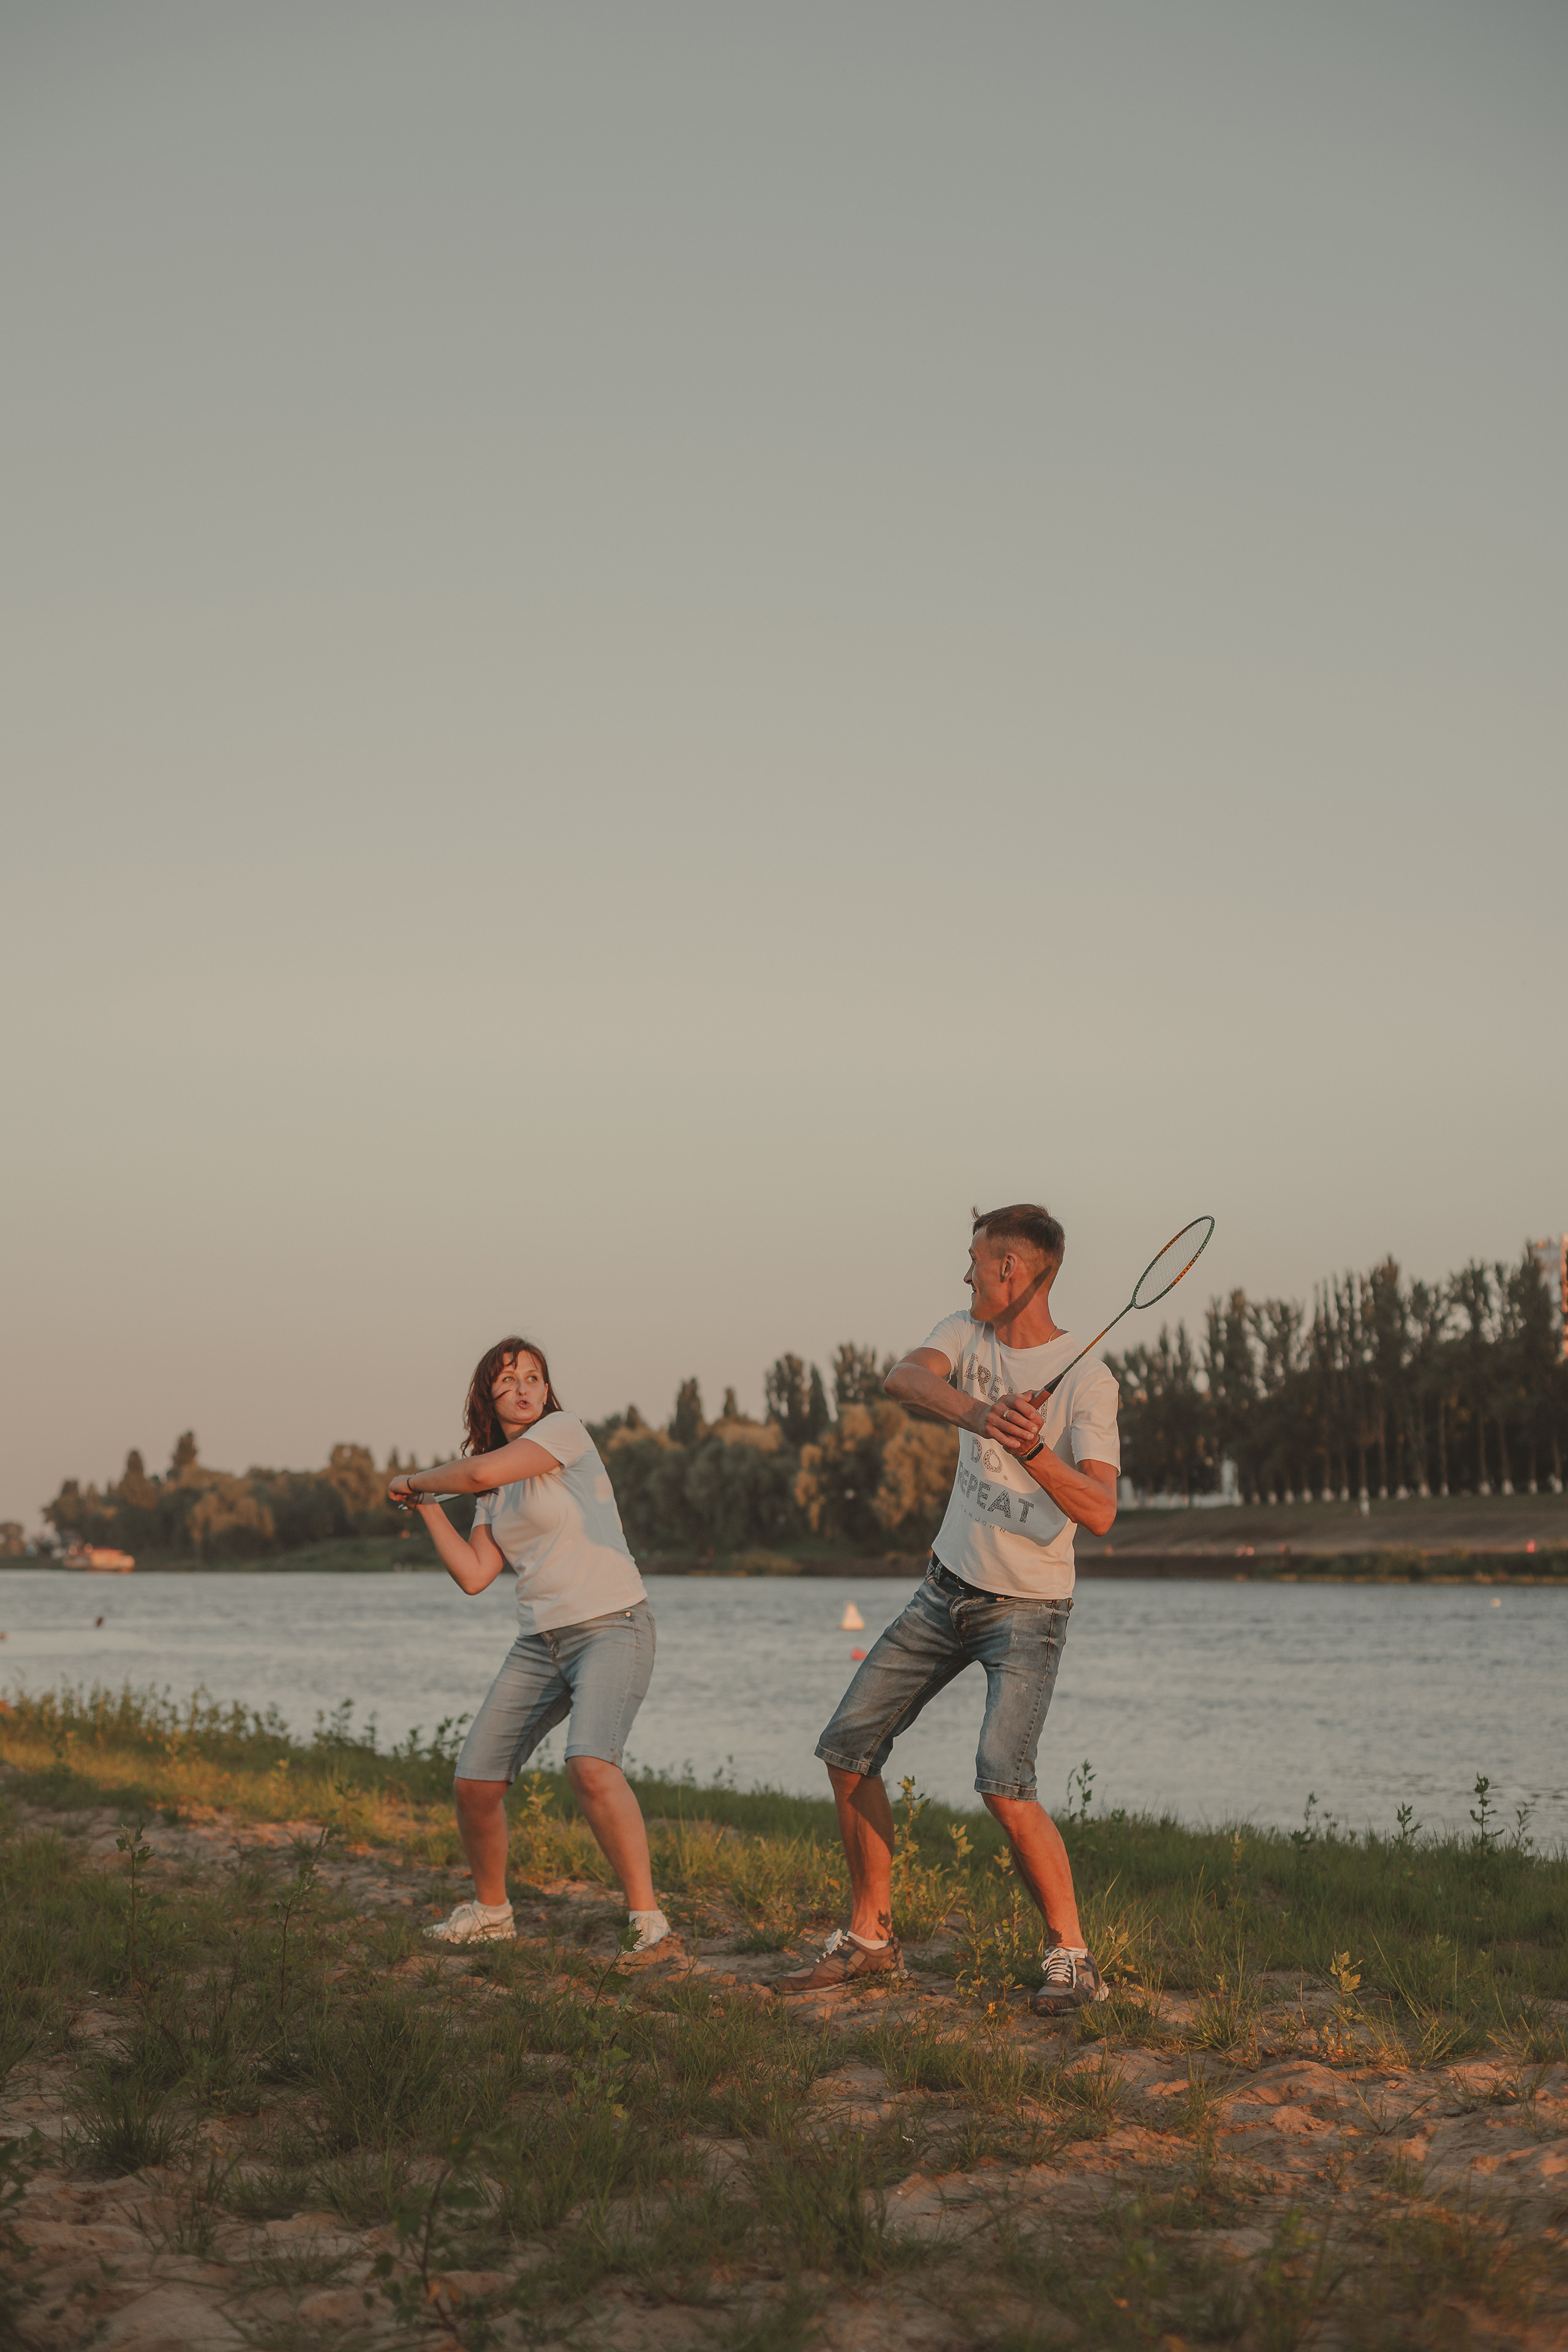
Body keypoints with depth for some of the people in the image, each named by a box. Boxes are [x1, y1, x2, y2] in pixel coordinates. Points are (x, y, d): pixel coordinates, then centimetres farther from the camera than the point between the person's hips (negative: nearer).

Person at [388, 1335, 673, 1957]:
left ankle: (648, 1919, -25)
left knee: (590, 1764, -31)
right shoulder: (497, 1490, 15)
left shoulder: (564, 1430, -5)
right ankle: (490, 1910, 28)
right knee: (475, 1782, 4)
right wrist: (426, 1506, 5)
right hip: (539, 1642, 7)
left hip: (612, 1629, -7)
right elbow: (473, 1575, 7)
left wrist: (416, 1479, -2)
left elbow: (483, 1471, -20)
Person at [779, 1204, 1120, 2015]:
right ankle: (871, 1938, 18)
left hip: (1028, 1607, -6)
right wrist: (973, 1411, -43)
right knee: (848, 1749, 5)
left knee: (1003, 1779, -23)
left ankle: (1071, 1955, -8)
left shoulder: (1085, 1381, -16)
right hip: (947, 1587, 6)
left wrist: (1032, 1450, -42)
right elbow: (905, 1377, -23)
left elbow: (1099, 1514, -26)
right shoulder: (967, 1333, 0)